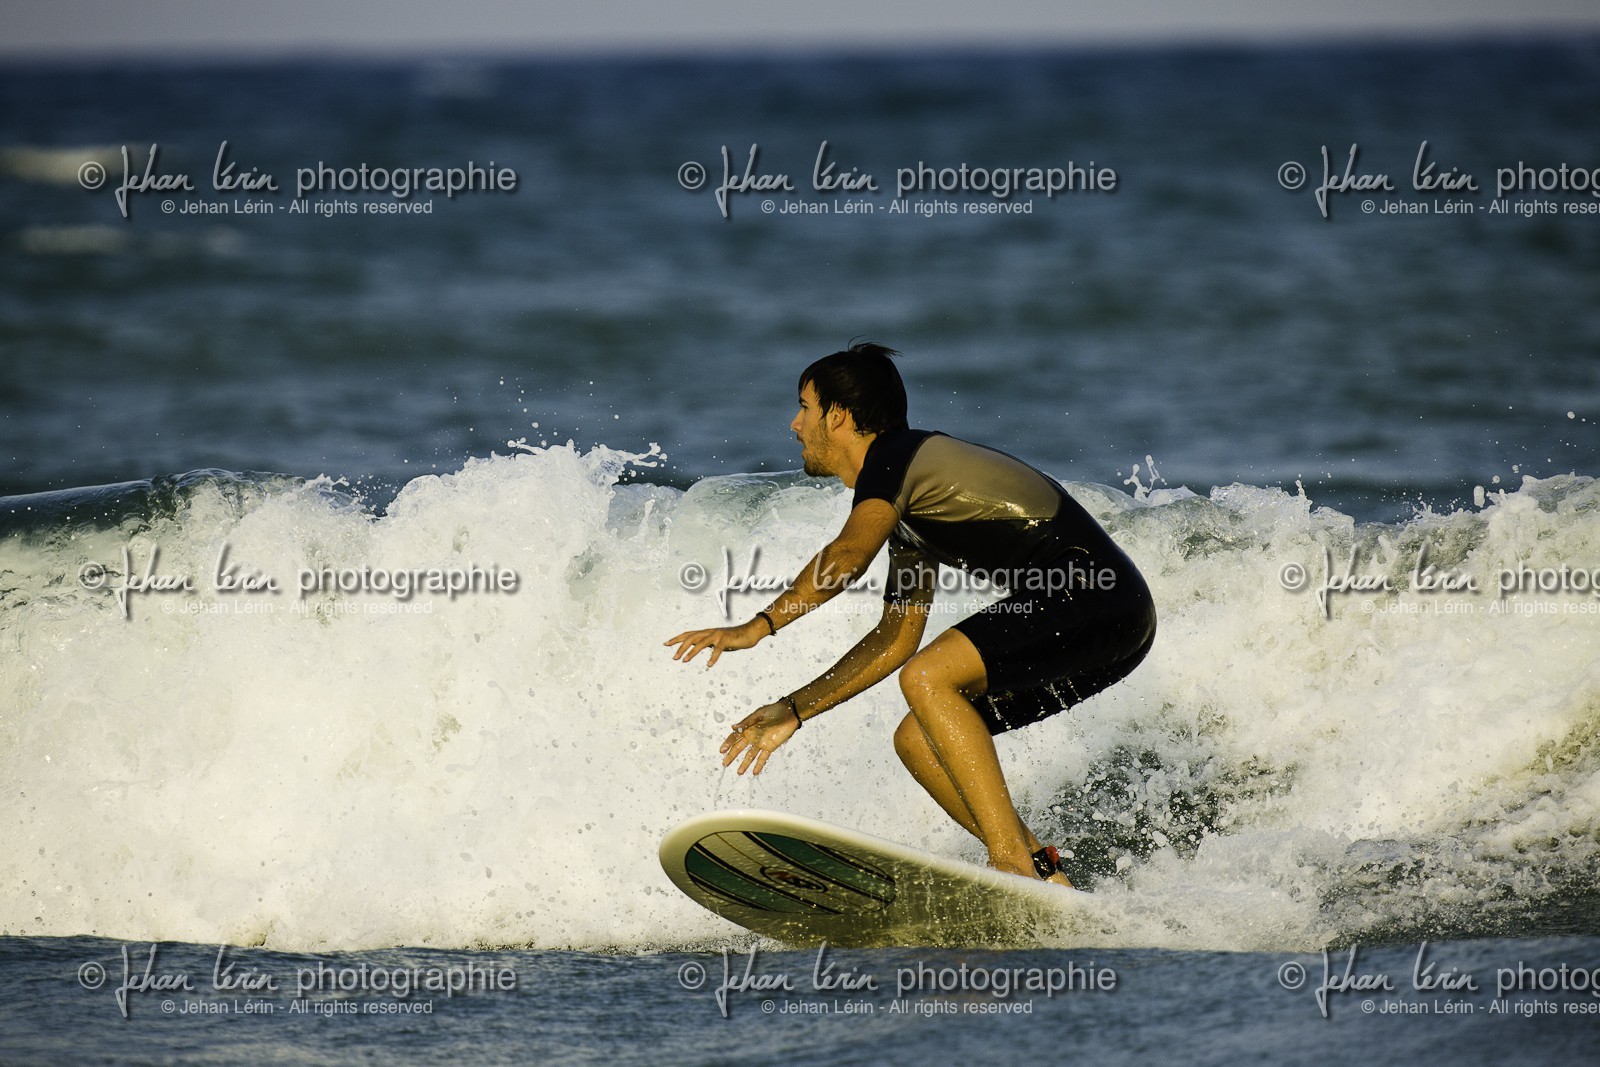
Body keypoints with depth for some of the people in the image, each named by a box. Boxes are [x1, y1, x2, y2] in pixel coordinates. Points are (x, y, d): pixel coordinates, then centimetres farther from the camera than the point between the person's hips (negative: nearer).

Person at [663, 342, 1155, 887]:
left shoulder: (895, 455, -7)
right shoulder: (908, 505, 23)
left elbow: (849, 555, -26)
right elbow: (894, 640, 26)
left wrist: (759, 626, -32)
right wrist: (794, 710, 25)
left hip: (1094, 596, -10)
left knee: (928, 678, -23)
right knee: (919, 739, 8)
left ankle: (1015, 864, -27)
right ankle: (1044, 876, 2)